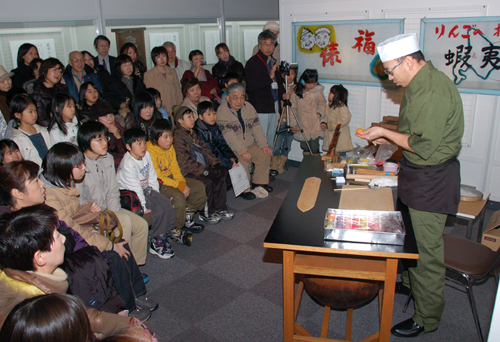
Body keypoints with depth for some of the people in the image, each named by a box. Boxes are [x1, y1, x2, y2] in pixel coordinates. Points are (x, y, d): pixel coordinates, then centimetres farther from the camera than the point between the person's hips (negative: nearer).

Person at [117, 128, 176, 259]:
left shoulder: (146, 155, 1)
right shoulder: (128, 164, -23)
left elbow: (152, 177, 7)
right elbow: (135, 187, -23)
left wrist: (156, 196, 1)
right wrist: (144, 207, -22)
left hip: (146, 189, 8)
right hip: (130, 194, -8)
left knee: (167, 204, -10)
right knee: (158, 212, -20)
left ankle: (162, 237, 0)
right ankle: (155, 243, -1)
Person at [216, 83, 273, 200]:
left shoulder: (248, 107, 5)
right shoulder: (222, 111, -16)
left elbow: (256, 127, 5)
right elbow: (228, 135, -24)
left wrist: (263, 145, -8)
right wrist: (242, 151, -31)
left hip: (249, 144, 7)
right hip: (231, 148, -6)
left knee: (265, 154, -7)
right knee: (242, 160, -30)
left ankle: (259, 182, 11)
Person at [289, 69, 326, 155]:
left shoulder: (318, 92, -6)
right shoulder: (296, 92, -4)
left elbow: (322, 103, 12)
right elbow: (293, 108, 3)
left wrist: (319, 112, -8)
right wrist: (293, 123, 3)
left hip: (315, 126, -1)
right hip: (302, 126, 1)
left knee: (314, 147, 1)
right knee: (304, 147, 10)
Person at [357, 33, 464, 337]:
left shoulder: (434, 90, -24)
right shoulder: (420, 84, 9)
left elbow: (424, 146, -26)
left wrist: (385, 132, -15)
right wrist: (390, 138, 8)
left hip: (431, 180, -10)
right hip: (416, 175, 10)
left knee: (427, 250, 1)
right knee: (411, 237, 24)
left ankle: (426, 319, 17)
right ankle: (410, 281, 46)